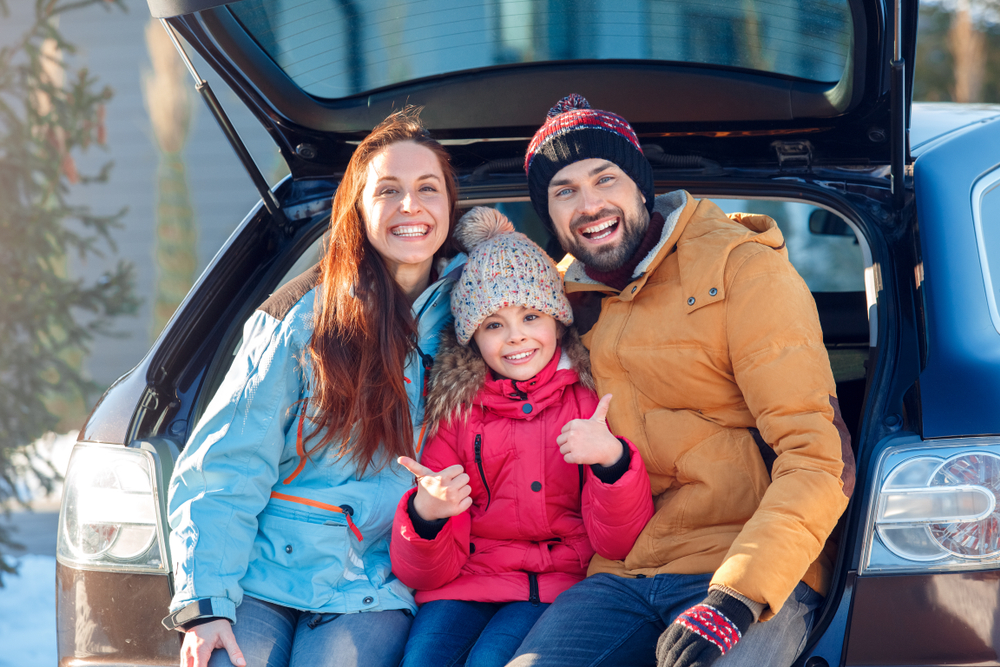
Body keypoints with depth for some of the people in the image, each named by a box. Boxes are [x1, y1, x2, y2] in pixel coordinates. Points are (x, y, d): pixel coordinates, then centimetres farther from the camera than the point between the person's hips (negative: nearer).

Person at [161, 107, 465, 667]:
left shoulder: (462, 314, 8)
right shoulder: (304, 316, -1)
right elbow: (222, 470, -4)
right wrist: (205, 604, -15)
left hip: (375, 589, 2)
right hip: (263, 573, -1)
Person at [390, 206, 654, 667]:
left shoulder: (591, 402, 5)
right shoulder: (454, 410, 9)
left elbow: (619, 545, -3)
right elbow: (427, 572, 4)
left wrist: (613, 461, -21)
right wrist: (425, 514, -20)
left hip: (558, 582, -2)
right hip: (467, 581, 2)